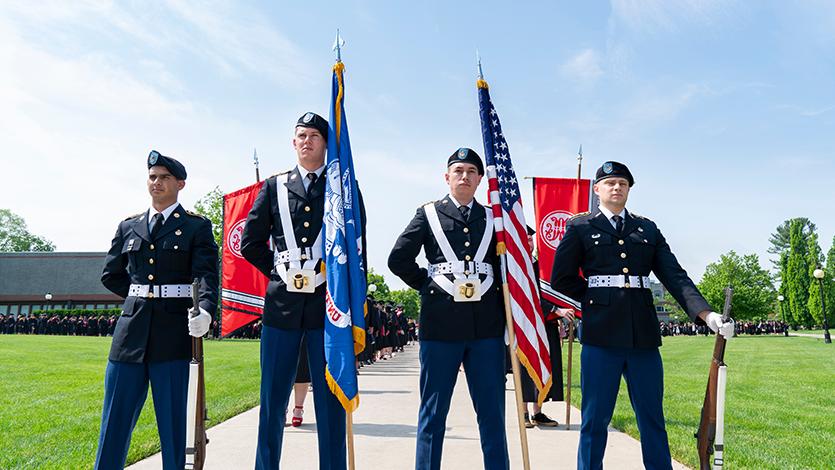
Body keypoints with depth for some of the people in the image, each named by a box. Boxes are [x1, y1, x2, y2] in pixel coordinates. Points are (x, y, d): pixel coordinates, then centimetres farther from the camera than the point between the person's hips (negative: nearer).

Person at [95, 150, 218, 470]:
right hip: (132, 328, 4)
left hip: (173, 332, -3)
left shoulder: (197, 227, 3)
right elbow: (110, 274, 22)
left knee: (172, 421, 4)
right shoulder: (129, 227, 14)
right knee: (115, 419, 7)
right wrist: (143, 297, 11)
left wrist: (205, 310, -28)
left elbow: (206, 274, -10)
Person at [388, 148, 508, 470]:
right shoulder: (428, 214, 7)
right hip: (440, 323, -2)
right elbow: (398, 259, 2)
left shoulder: (492, 218, 13)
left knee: (492, 412, 7)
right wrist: (427, 285, 1)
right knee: (433, 412, 7)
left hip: (486, 325, 2)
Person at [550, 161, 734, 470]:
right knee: (595, 418, 4)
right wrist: (598, 297, 0)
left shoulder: (647, 229, 13)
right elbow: (561, 279, 2)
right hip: (601, 334, -3)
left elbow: (675, 276, 4)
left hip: (643, 334, 3)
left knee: (652, 418, 11)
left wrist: (706, 313, -10)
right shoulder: (580, 227, 4)